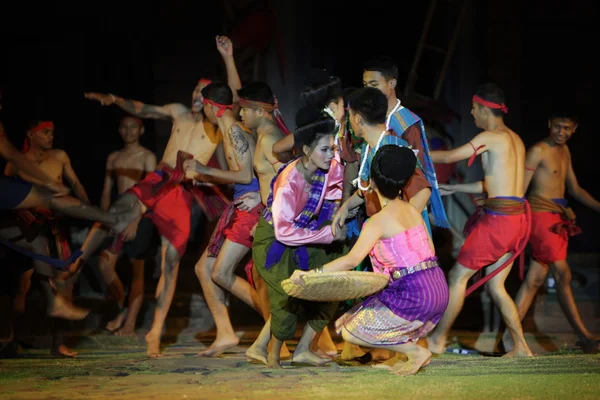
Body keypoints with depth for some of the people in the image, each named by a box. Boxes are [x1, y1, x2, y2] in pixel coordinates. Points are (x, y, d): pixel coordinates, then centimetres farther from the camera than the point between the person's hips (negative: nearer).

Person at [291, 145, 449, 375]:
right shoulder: (412, 211, 10)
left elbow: (352, 260, -22)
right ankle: (415, 352, 11)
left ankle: (416, 352, -2)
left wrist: (310, 274, -23)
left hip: (414, 294, -8)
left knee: (350, 332, 0)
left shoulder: (379, 221, -12)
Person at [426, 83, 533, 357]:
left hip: (498, 218, -8)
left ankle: (437, 340, 8)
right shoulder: (515, 139, 18)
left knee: (458, 276, 2)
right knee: (495, 285, 13)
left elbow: (448, 157, -3)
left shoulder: (491, 137, -9)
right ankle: (521, 347, 10)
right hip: (519, 218, 8)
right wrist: (454, 188, 28)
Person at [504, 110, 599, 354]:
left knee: (536, 278, 6)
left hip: (558, 217, 9)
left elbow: (575, 189, 23)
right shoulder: (538, 151, -9)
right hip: (542, 214, -9)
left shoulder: (564, 151, 17)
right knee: (563, 275, -7)